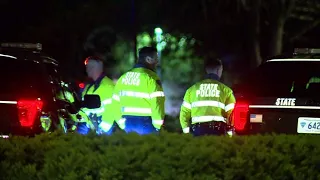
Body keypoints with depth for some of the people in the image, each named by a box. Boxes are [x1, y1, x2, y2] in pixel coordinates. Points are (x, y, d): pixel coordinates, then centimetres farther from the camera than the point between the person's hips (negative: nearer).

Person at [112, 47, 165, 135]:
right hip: (146, 123, -7)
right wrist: (158, 125, -7)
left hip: (128, 124, 7)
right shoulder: (150, 77, -10)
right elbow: (157, 102, -16)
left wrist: (122, 124, 16)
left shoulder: (123, 77, 12)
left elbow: (116, 102, 12)